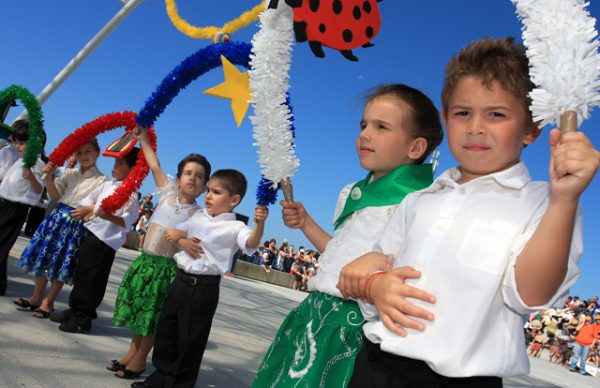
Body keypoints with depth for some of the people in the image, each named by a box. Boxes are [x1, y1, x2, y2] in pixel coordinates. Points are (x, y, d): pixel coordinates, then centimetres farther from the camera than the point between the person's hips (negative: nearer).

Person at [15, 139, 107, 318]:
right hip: (58, 217, 5)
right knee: (45, 256, 10)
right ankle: (36, 296, 27)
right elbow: (55, 195, 8)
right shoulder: (69, 173, 9)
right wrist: (49, 177, -6)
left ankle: (48, 302, 16)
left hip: (78, 223, -5)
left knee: (62, 263, 3)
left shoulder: (102, 180, -5)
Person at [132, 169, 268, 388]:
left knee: (191, 339, 4)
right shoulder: (198, 216, 11)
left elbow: (250, 244, -29)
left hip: (204, 288, -7)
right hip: (181, 280, 7)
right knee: (166, 330, 17)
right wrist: (182, 242, -6)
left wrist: (259, 224, -48)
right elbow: (175, 234, 17)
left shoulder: (234, 228, -10)